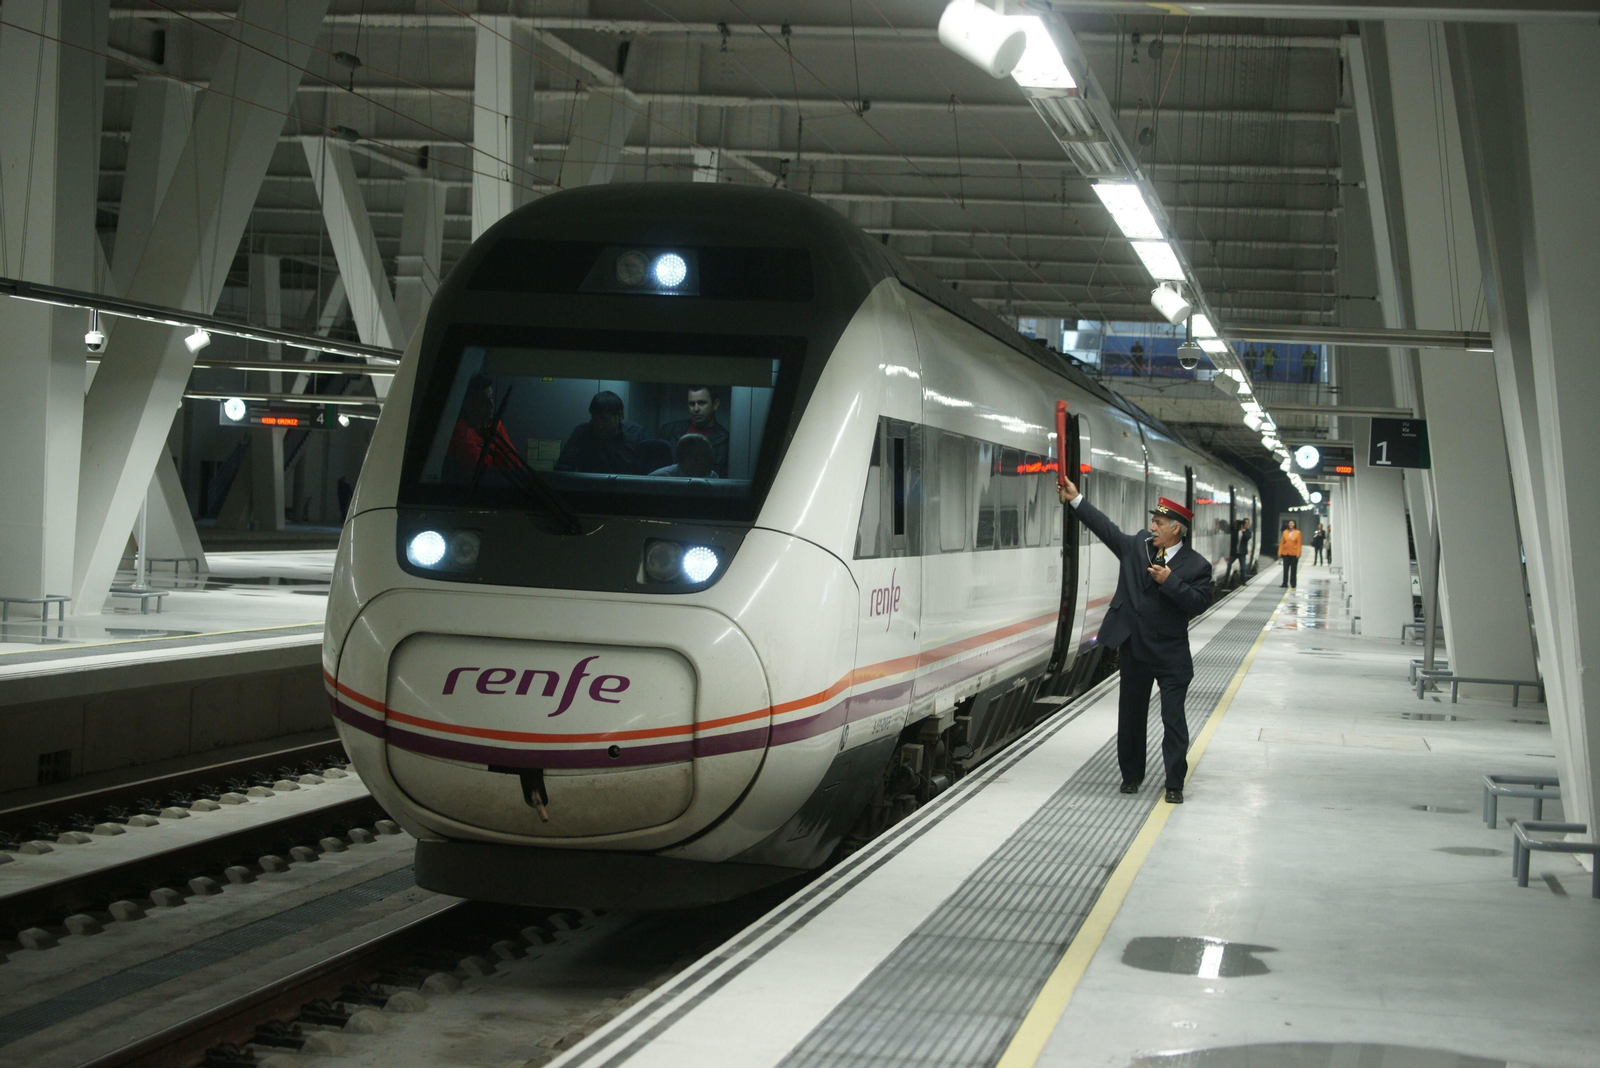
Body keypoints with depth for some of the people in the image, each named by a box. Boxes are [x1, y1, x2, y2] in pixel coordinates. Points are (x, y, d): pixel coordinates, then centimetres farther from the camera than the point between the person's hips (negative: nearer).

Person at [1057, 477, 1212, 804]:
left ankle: (1174, 784, 6)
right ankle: (1131, 775, 28)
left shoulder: (1196, 566, -8)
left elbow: (1199, 602, -16)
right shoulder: (1137, 546, 3)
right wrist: (1075, 499, 5)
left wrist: (1170, 581, -23)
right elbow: (1106, 528, 7)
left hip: (1171, 655, -4)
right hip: (1135, 650, 5)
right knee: (1131, 716, 14)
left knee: (1174, 719, -3)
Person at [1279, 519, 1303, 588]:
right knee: (1285, 569, 4)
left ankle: (1292, 584, 12)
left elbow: (1299, 544, -3)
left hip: (1294, 554, -2)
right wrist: (1280, 552, 1)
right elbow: (1281, 543, 6)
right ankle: (1284, 583, 9)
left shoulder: (1297, 532, -2)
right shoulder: (1285, 532, 5)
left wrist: (1298, 553, -10)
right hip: (1286, 553, 2)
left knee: (1293, 569, 6)